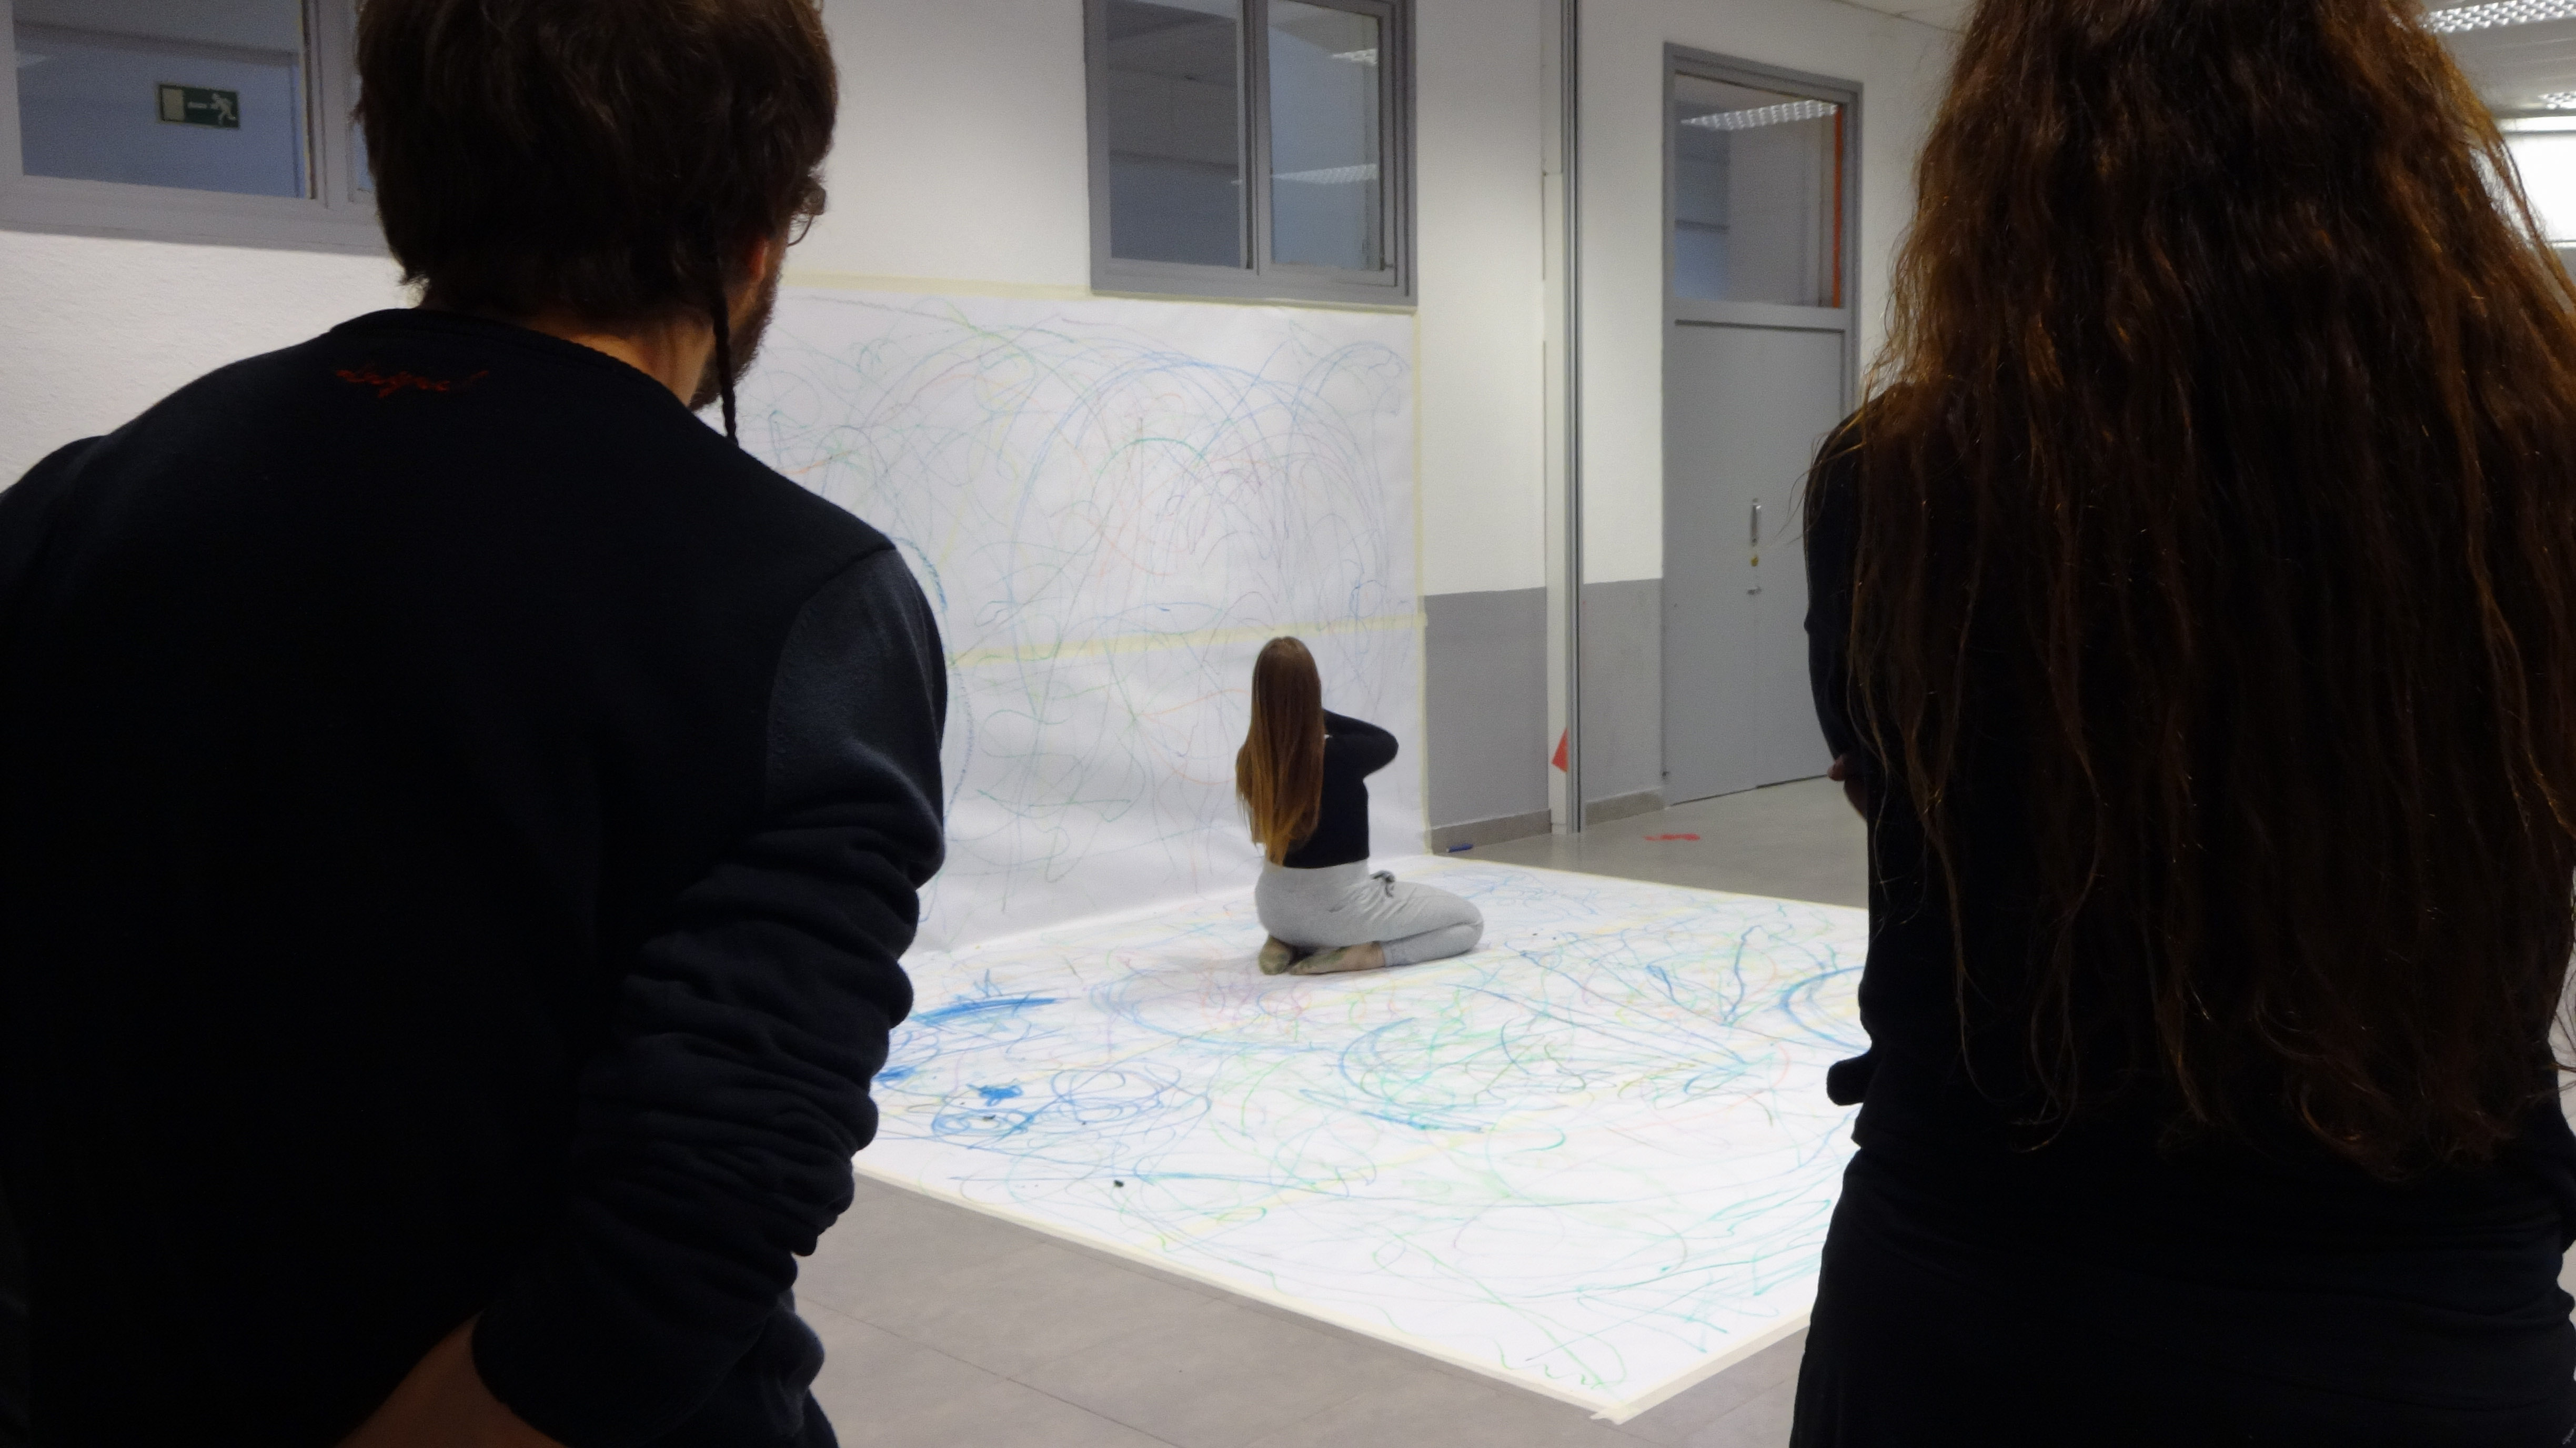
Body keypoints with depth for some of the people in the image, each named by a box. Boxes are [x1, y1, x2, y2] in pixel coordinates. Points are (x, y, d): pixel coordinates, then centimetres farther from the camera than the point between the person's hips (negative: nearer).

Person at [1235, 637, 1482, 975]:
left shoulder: (1249, 760, -11)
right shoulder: (1342, 756, -25)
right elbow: (1386, 742, -1)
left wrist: (1313, 717, -1)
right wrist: (1318, 713, -1)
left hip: (1276, 907, 6)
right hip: (1340, 907, -6)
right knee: (1471, 922, 12)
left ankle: (1288, 943, 12)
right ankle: (1363, 955, -6)